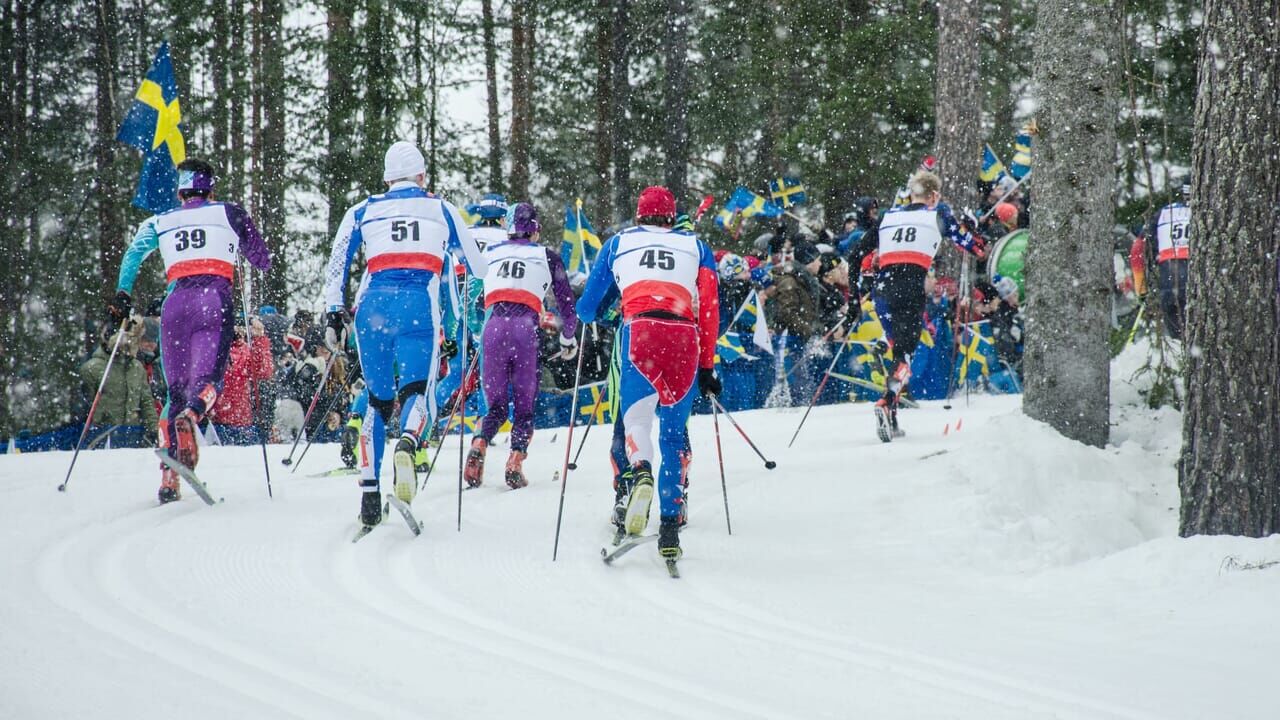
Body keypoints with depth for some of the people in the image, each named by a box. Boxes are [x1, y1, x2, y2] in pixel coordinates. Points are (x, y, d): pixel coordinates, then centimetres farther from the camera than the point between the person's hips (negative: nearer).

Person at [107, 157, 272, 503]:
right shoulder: (229, 213, 16)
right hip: (214, 297, -2)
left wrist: (122, 294, 11)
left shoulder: (160, 221, 21)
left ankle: (169, 476, -1)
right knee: (207, 378, -14)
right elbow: (263, 261, 20)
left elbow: (134, 252, 6)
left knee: (176, 387, 10)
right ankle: (190, 415, -51)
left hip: (175, 301, 2)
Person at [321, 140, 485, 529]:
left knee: (378, 399, 12)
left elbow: (335, 269, 17)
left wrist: (334, 315, 21)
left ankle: (369, 490, 1)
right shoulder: (441, 209, 18)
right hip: (419, 307, -2)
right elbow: (477, 267, 23)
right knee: (416, 391, -6)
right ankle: (407, 443, -41)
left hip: (373, 306, 2)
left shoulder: (361, 212, 19)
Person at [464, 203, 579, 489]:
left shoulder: (490, 253, 20)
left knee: (496, 405, 12)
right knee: (524, 406, 8)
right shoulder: (548, 256, 16)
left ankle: (479, 446, -17)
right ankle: (515, 460, -14)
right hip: (525, 327, -1)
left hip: (492, 326, 2)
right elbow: (566, 302, 19)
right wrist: (568, 339, 32)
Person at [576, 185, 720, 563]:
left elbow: (586, 309, 26)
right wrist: (707, 366, 17)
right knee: (673, 432, 7)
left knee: (637, 414, -3)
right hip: (685, 335, 1)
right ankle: (670, 525, -2)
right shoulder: (696, 246, 25)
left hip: (639, 329, -1)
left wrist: (593, 313, 50)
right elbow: (710, 309, 14)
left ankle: (641, 470, -38)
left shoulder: (618, 242, 24)